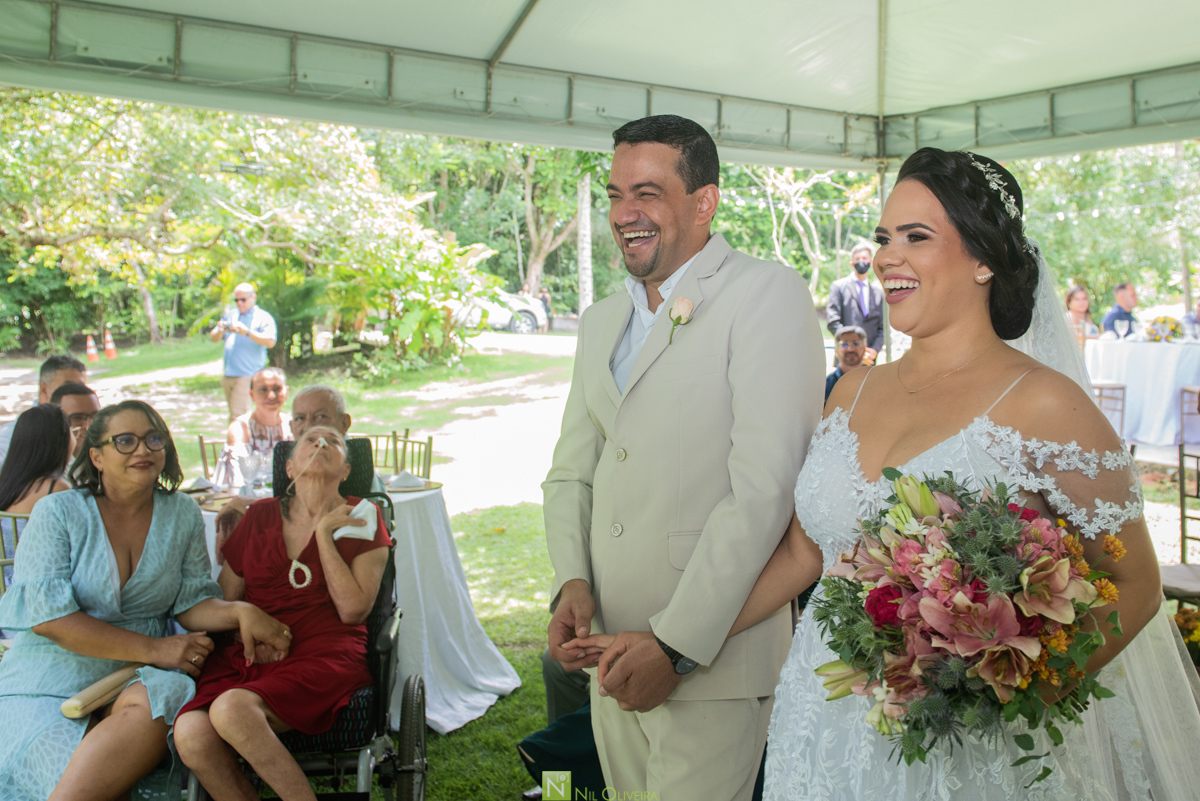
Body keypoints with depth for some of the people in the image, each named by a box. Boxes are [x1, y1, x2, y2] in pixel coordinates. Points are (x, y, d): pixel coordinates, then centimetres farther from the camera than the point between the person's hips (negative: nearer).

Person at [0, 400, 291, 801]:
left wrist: (240, 612, -17)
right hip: (49, 687, -3)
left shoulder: (182, 514, 8)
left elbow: (192, 601, 7)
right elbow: (48, 615, -12)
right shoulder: (57, 512, -3)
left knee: (168, 694, -32)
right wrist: (154, 649, -18)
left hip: (137, 680, 4)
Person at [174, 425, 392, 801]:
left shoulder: (361, 518, 9)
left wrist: (324, 533, -3)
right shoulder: (258, 516, 17)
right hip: (246, 655, 3)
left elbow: (353, 610, -3)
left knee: (232, 709, -33)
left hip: (324, 655, -3)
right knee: (191, 733, -29)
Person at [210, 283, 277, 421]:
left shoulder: (263, 318, 1)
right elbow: (213, 337, 17)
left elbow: (270, 341, -14)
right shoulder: (230, 316, 19)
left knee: (237, 416, -15)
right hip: (228, 376, 7)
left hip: (247, 375, -7)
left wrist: (247, 332, -24)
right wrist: (220, 331, -7)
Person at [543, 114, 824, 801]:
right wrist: (571, 580, -4)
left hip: (710, 661, -6)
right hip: (612, 656, 7)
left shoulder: (767, 294, -11)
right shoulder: (601, 321, 13)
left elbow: (764, 488, -19)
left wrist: (676, 645, -20)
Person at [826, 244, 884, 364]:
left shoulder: (878, 293, 17)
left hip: (869, 359, 3)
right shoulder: (839, 286, 7)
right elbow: (832, 322, -2)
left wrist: (875, 350, -5)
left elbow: (882, 327, 15)